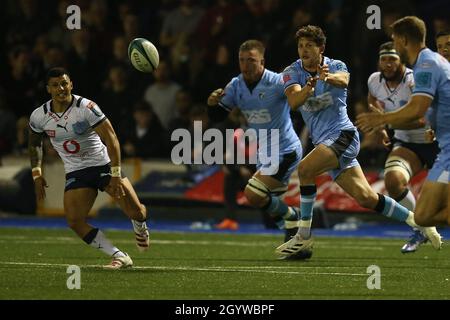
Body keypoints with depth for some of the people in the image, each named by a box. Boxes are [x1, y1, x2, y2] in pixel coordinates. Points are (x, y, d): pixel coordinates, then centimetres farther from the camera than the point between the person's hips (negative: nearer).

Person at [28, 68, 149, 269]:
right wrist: (37, 174, 10)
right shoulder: (39, 116, -5)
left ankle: (140, 228, 28)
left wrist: (116, 175, -25)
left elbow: (111, 139, -20)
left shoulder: (86, 107, -18)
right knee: (74, 221, -20)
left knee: (136, 211, -13)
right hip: (75, 174, 3)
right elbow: (34, 143, 17)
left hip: (103, 164, -3)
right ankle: (120, 257, -12)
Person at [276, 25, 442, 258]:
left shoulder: (336, 66, -6)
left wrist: (329, 78, -55)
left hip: (342, 134, -5)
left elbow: (343, 79, -31)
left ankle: (304, 235, -18)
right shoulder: (292, 72, 2)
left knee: (305, 169, -26)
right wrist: (308, 88, -40)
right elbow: (293, 101, -18)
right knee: (366, 198, 3)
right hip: (324, 142, 5)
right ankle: (416, 221, 18)